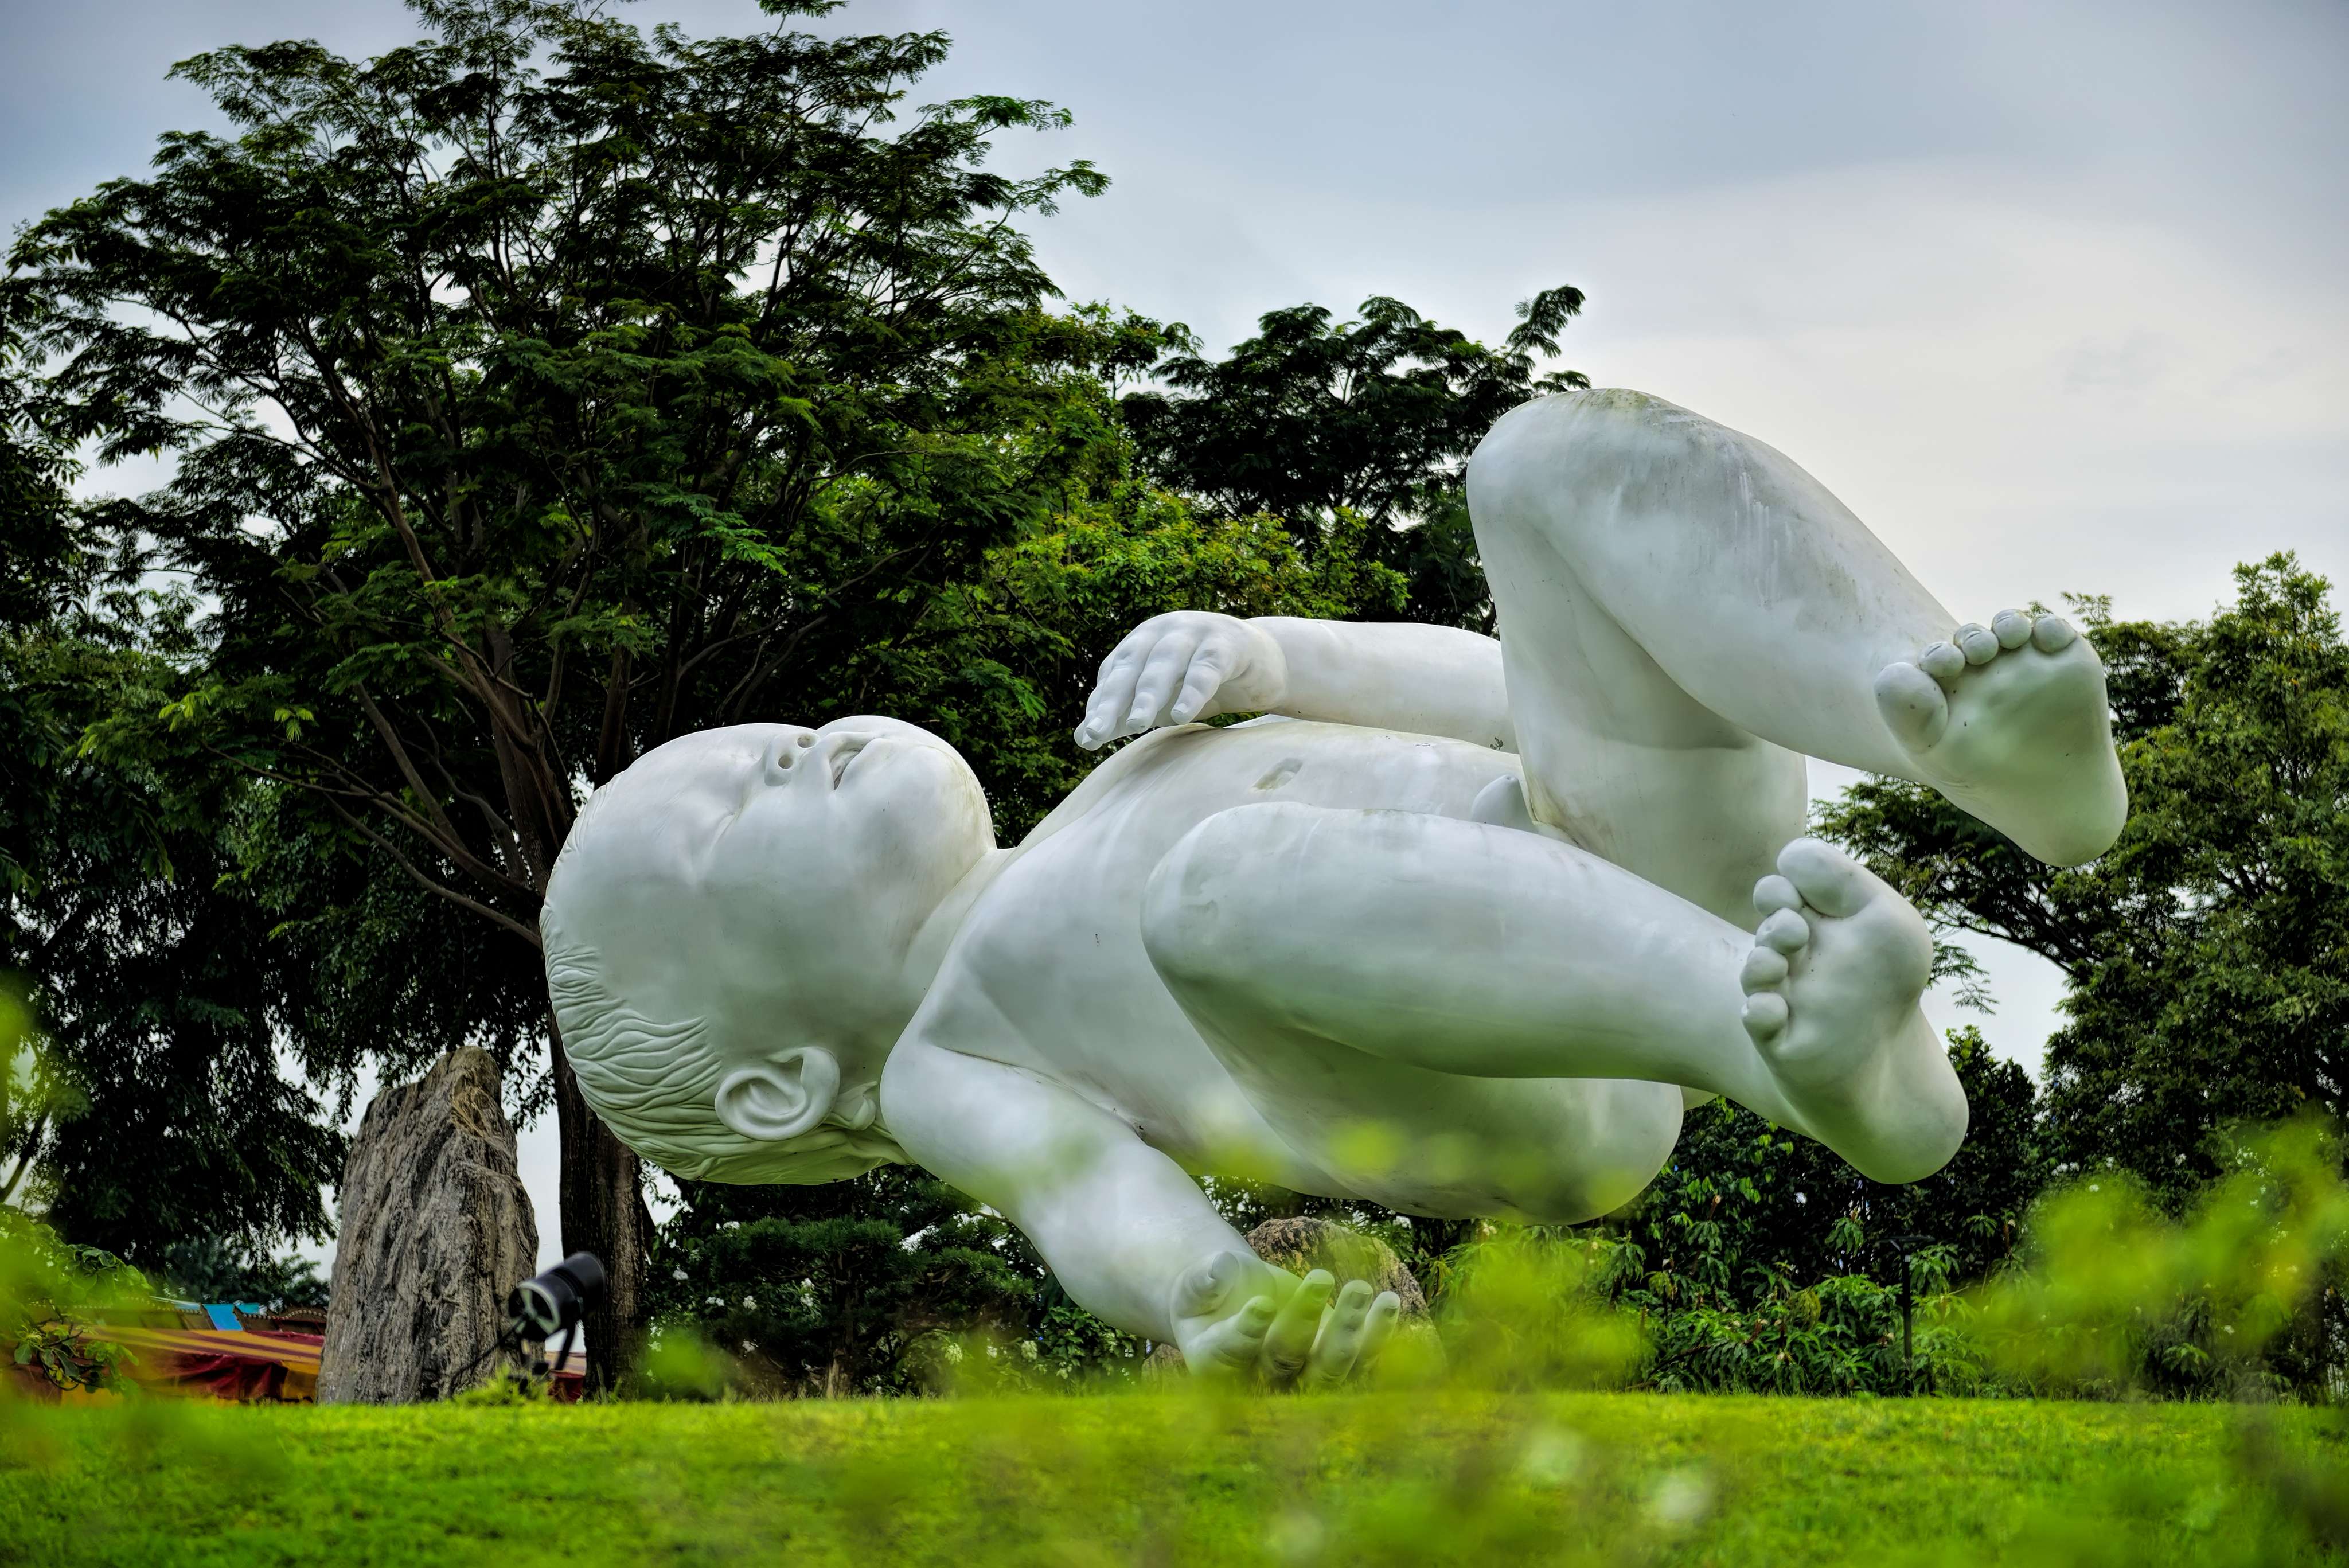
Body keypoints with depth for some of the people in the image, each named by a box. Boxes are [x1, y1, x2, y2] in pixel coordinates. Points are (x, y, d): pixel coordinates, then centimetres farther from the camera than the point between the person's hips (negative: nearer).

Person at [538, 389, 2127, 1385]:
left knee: (1570, 455, -9)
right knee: (1229, 878, -32)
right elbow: (1089, 1190, -6)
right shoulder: (949, 1063, 16)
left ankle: (1996, 750, -33)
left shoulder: (1149, 773, 36)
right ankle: (1829, 1058, -49)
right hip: (1545, 1089, -6)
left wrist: (1257, 655, 12)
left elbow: (1526, 695, 30)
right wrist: (1219, 1303, -29)